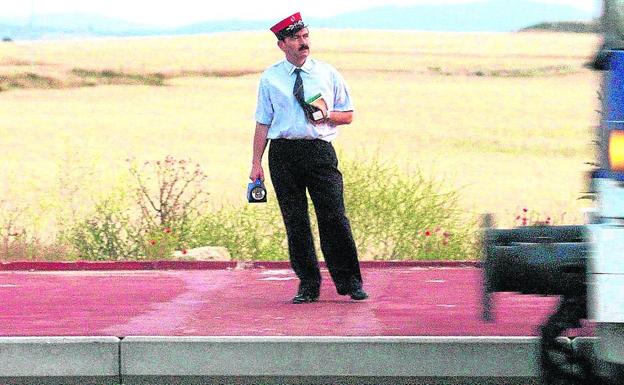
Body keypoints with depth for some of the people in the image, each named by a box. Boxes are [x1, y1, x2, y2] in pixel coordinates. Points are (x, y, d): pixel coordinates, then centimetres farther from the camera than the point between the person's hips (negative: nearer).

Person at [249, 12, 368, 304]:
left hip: (320, 151, 0)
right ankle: (308, 286, 9)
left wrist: (326, 115, -8)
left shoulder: (328, 74, 9)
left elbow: (348, 115, 14)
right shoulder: (270, 79, 7)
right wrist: (256, 163, 1)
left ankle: (349, 283, 0)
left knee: (334, 217, -7)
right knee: (295, 222, 2)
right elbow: (263, 123, 7)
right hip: (283, 153, 0)